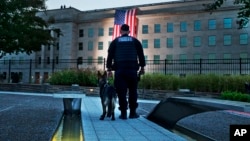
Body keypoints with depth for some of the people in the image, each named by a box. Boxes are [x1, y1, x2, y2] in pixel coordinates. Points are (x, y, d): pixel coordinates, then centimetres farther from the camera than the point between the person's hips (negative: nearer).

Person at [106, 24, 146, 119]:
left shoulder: (115, 42, 11)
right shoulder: (135, 41, 12)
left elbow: (110, 56, 7)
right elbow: (141, 55, 9)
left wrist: (109, 69, 9)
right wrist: (142, 67, 13)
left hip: (119, 70, 0)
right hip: (132, 70, 0)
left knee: (121, 92, 1)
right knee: (133, 91, 8)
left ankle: (123, 113, 2)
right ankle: (132, 112, 10)